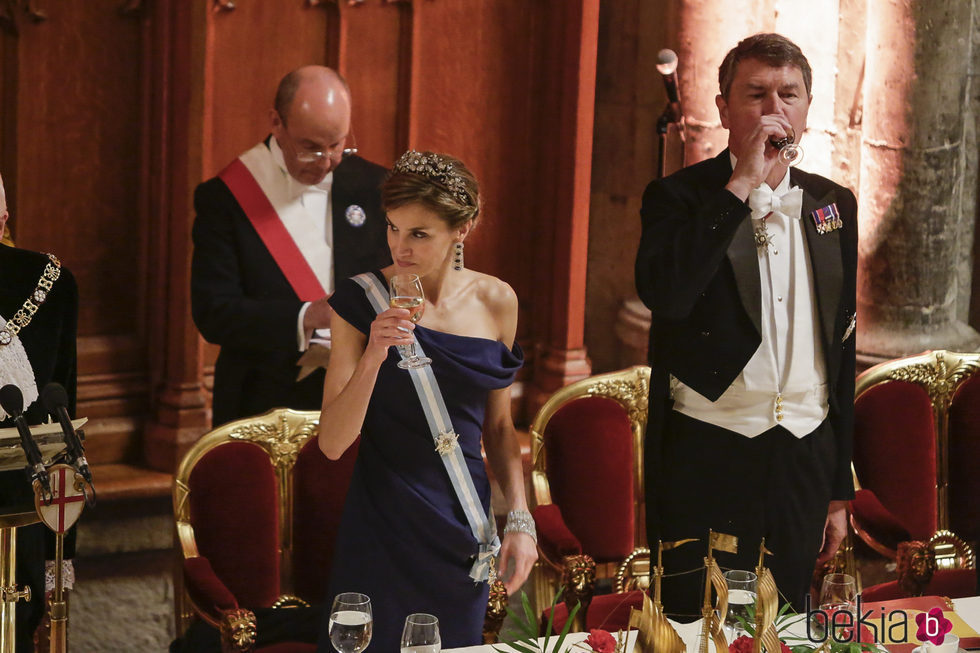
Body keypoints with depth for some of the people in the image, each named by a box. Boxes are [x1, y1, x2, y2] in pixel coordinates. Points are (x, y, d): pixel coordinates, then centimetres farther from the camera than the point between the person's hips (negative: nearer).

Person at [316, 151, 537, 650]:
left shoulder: (494, 301, 1)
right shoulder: (363, 300, -8)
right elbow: (332, 443, -12)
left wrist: (520, 519, 3)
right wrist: (373, 356, -25)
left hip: (464, 533, 3)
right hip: (382, 532, -3)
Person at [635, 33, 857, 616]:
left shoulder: (833, 206, 10)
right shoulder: (680, 197, -4)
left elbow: (841, 347, 14)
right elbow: (663, 293, -24)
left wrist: (840, 488, 14)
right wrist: (741, 184, -21)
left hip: (804, 458, 4)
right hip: (706, 455, -4)